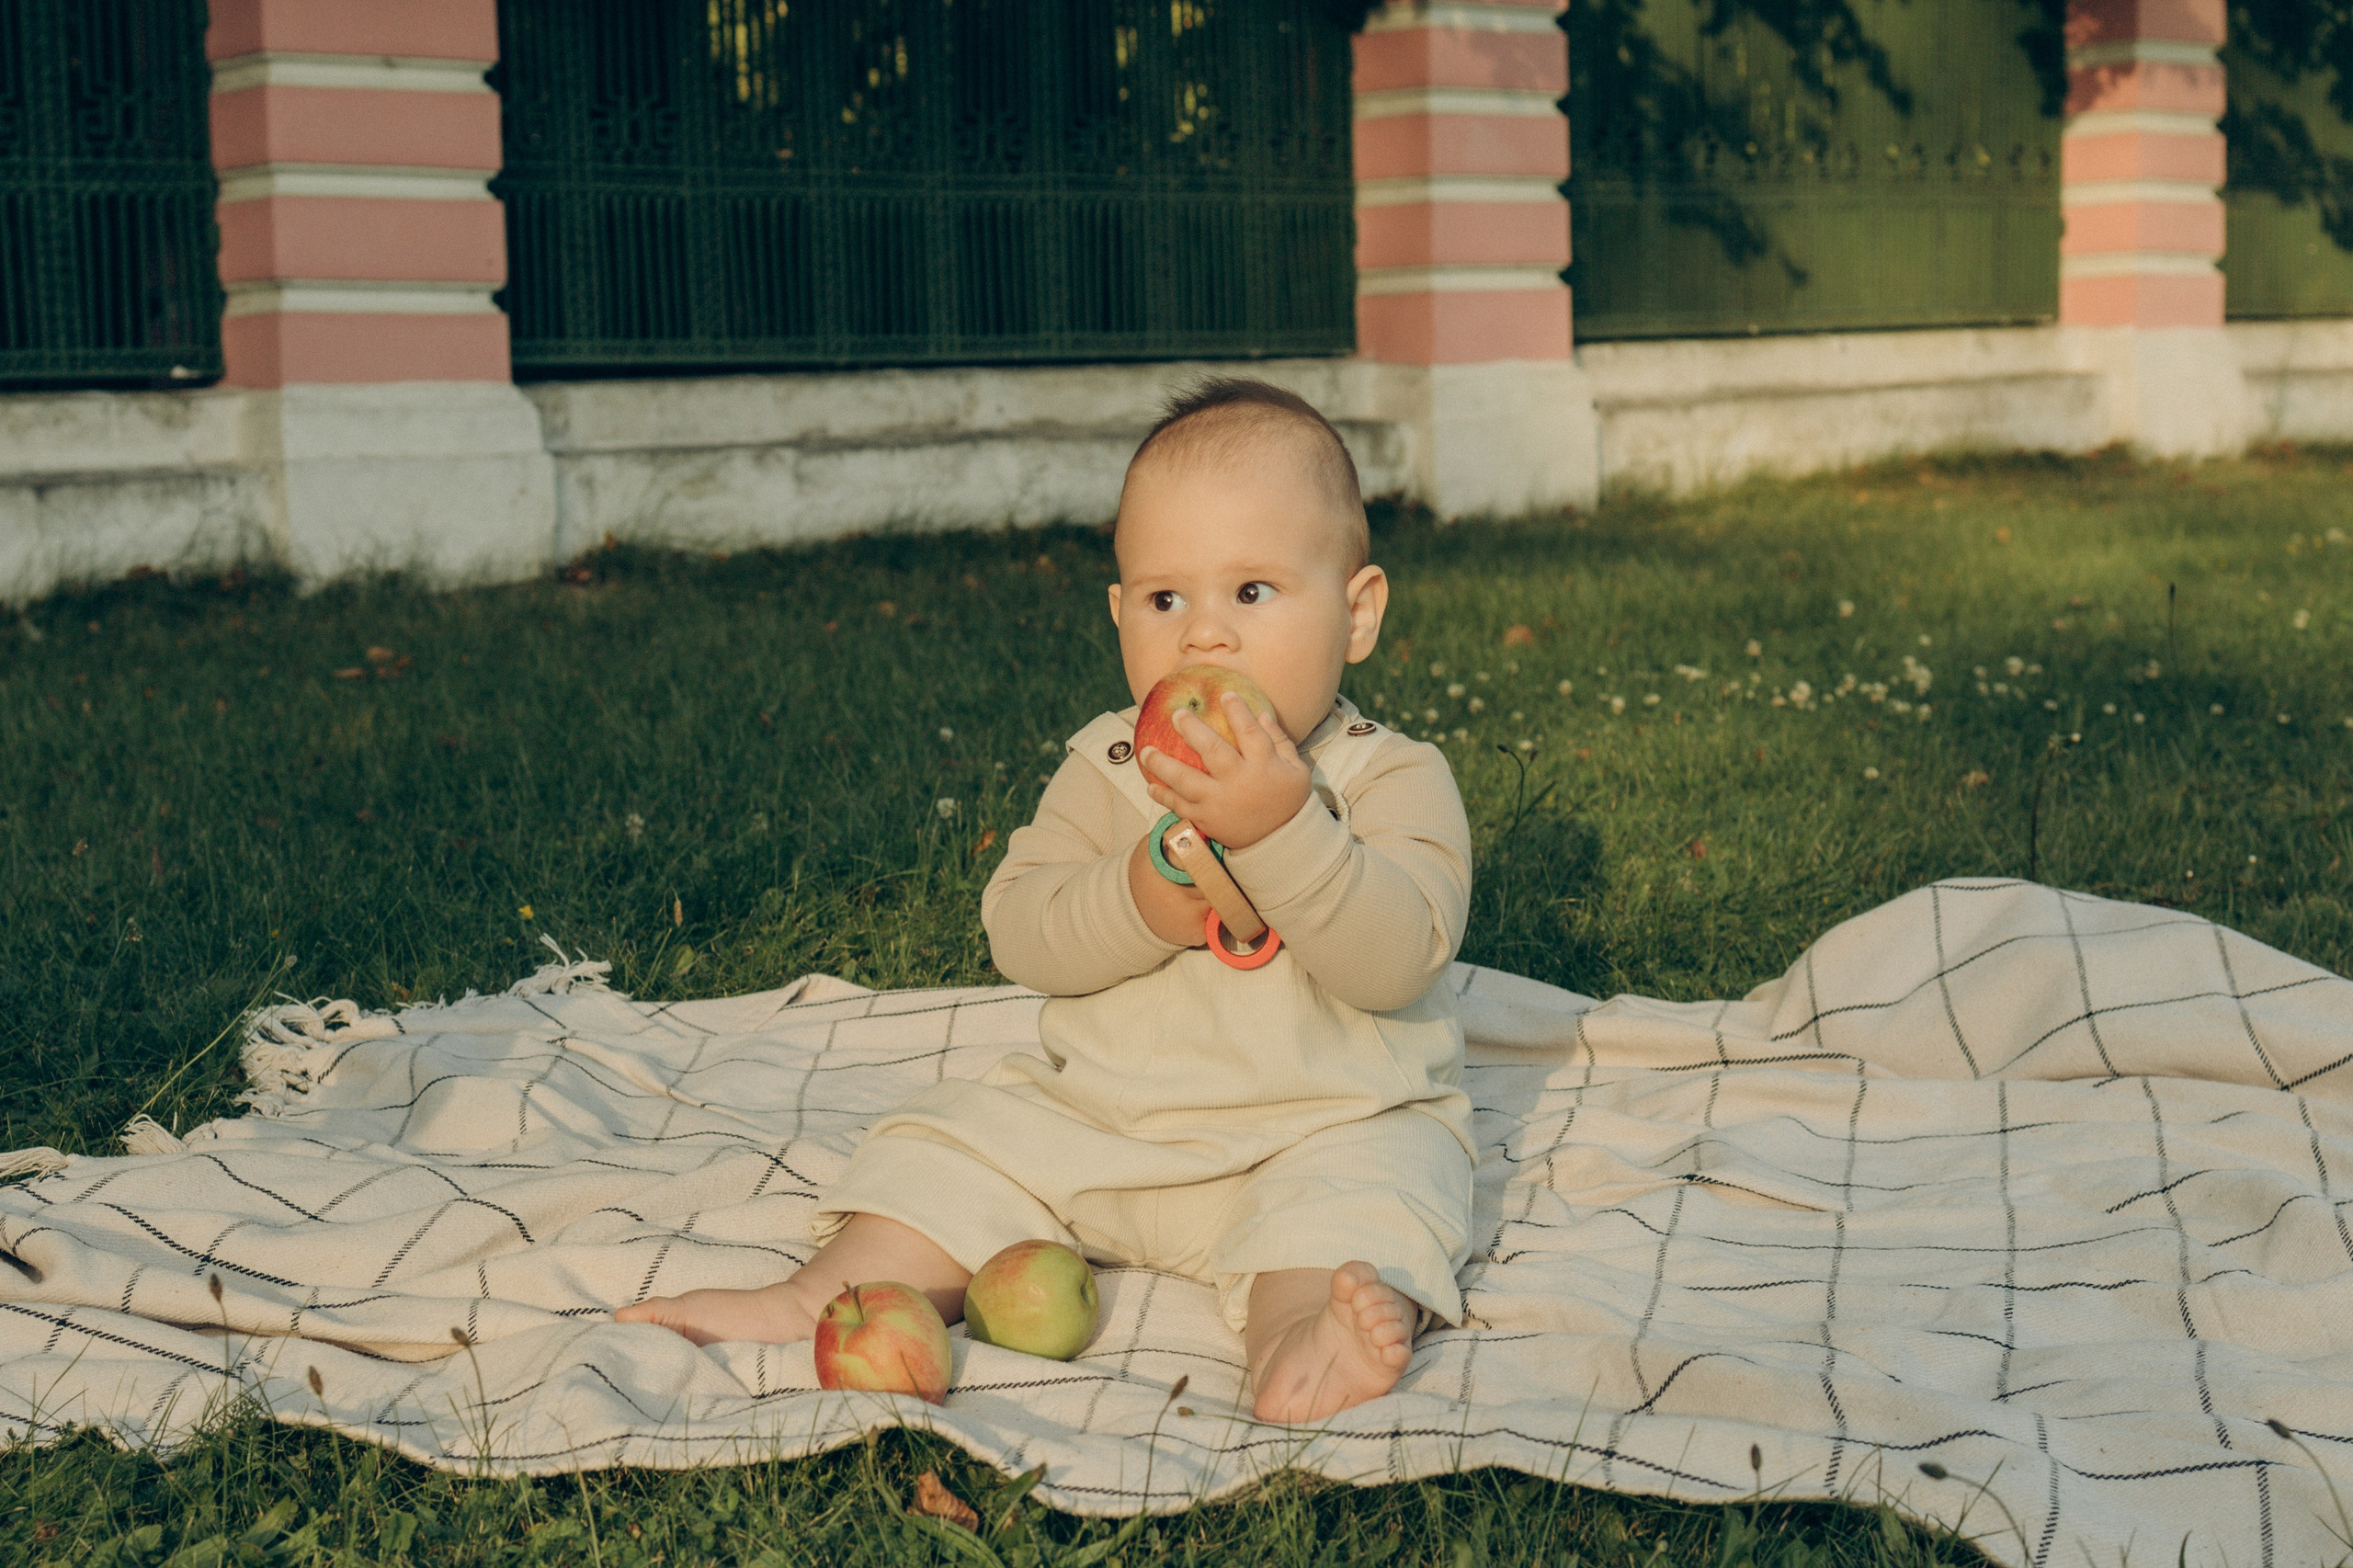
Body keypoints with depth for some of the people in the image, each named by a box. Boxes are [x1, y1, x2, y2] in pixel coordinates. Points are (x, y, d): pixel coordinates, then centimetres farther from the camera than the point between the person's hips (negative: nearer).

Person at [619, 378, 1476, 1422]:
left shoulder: (1397, 781, -7)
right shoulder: (1102, 769, 4)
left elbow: (1397, 955, -24)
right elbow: (1017, 933, -6)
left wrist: (1279, 826, -36)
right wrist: (1141, 899, -25)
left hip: (1329, 1122, -4)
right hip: (1089, 1121, 5)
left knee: (1356, 1198, -32)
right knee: (948, 1142, -5)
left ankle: (1294, 1342, -56)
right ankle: (826, 1297, -13)